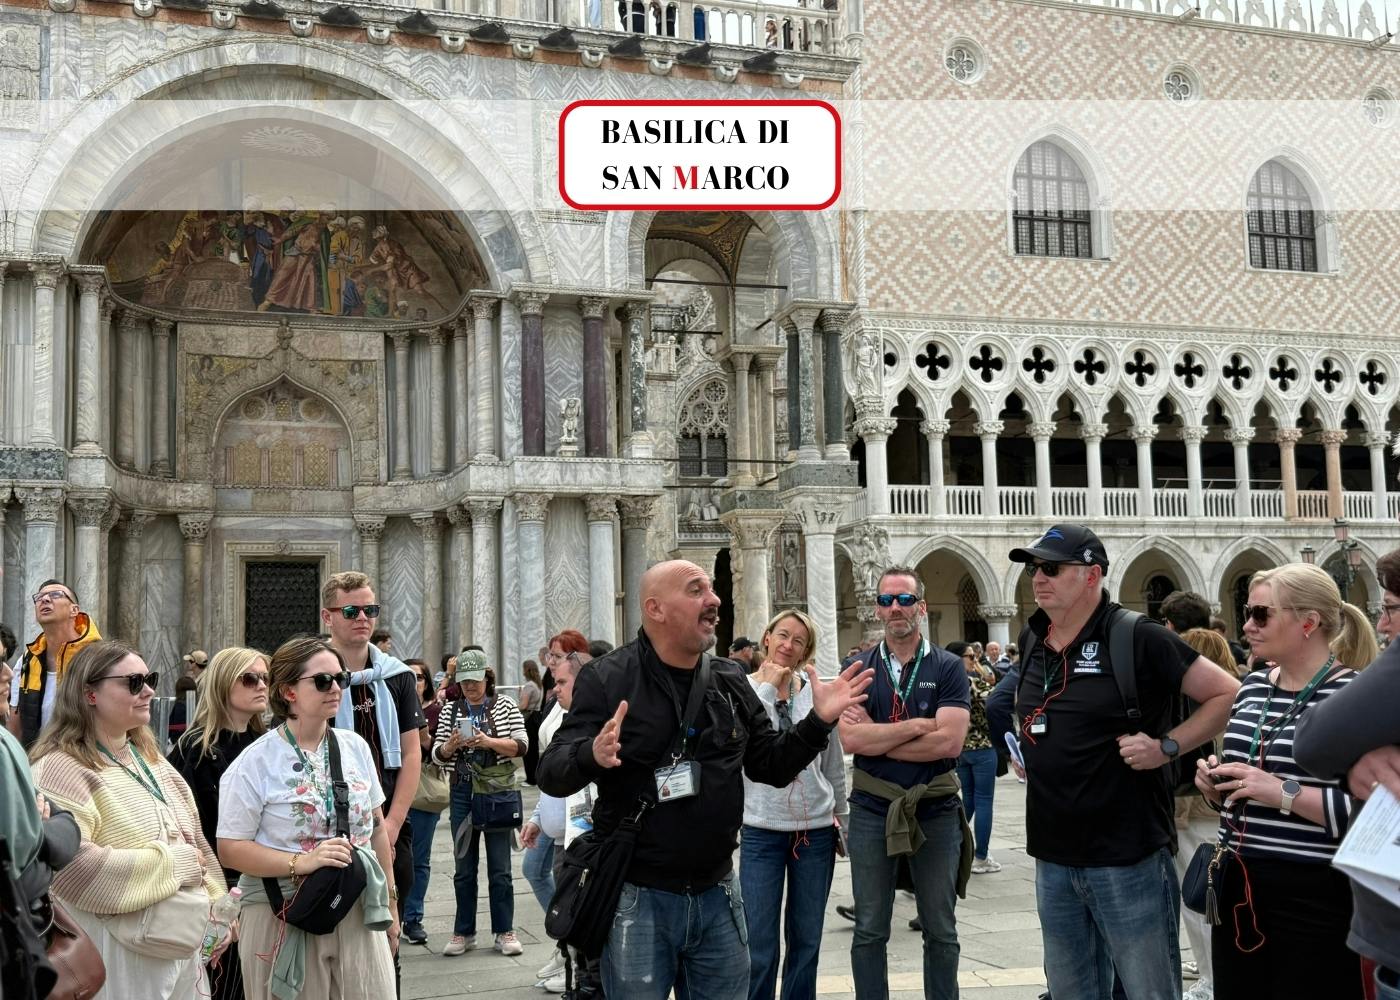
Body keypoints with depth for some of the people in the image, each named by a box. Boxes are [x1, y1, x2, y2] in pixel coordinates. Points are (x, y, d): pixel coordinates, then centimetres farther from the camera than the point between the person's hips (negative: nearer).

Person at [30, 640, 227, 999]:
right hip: (119, 954, -8)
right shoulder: (62, 769, -14)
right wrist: (170, 864, -19)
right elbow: (69, 864, -27)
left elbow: (194, 841, 19)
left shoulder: (151, 760, 14)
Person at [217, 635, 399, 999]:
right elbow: (230, 848, -12)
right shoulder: (254, 763, -9)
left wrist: (390, 899, 15)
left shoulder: (356, 747, 6)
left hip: (360, 911, 4)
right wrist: (301, 863, -23)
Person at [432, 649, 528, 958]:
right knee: (464, 867, 9)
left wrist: (488, 742, -19)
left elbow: (520, 745, -5)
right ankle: (463, 933, 18)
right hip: (462, 793, 2)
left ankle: (505, 932, 11)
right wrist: (450, 745, -15)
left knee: (500, 868, 2)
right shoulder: (450, 710, 8)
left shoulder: (505, 706, 2)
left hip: (498, 791, -2)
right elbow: (437, 754, 7)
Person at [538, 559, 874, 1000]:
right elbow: (551, 774, -13)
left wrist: (818, 721, -3)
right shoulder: (607, 679, -9)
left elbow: (771, 766, 12)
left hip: (717, 894, 5)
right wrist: (592, 755, -35)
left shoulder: (730, 681, 6)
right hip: (637, 897, -5)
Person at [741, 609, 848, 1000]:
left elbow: (834, 765, 11)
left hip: (817, 829, 3)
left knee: (806, 939, 11)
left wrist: (843, 819, 14)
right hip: (762, 831, -2)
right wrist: (768, 687, -17)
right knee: (760, 946, -2)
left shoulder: (817, 693, 3)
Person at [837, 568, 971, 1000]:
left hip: (935, 813, -1)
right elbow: (850, 738, -12)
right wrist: (918, 726, -16)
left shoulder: (947, 668, -2)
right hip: (872, 813, 1)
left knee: (940, 932, 11)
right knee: (869, 932, 9)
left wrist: (876, 738, -13)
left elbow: (950, 741, -16)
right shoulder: (858, 669, 3)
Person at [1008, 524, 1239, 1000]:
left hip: (1127, 856, -6)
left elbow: (1228, 694, -8)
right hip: (1053, 856, 7)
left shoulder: (1138, 639, -11)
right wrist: (1026, 745, 11)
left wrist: (1167, 746, -15)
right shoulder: (1031, 640, 8)